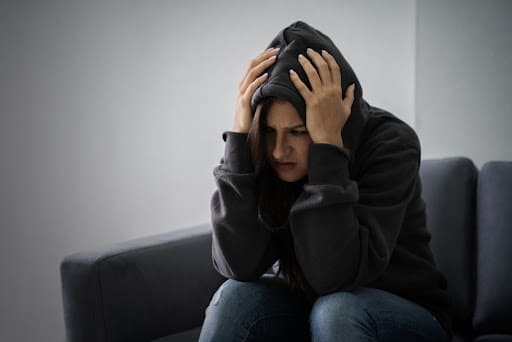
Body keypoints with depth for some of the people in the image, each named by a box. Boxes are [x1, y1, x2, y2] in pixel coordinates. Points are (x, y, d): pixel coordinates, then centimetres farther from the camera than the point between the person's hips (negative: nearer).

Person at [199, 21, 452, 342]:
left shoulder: (389, 144, -22)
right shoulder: (268, 153, -12)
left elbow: (334, 276, -32)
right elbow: (240, 266, -25)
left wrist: (327, 143, -35)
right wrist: (240, 133, -28)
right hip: (303, 310, 3)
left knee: (337, 308, -32)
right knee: (236, 296, -25)